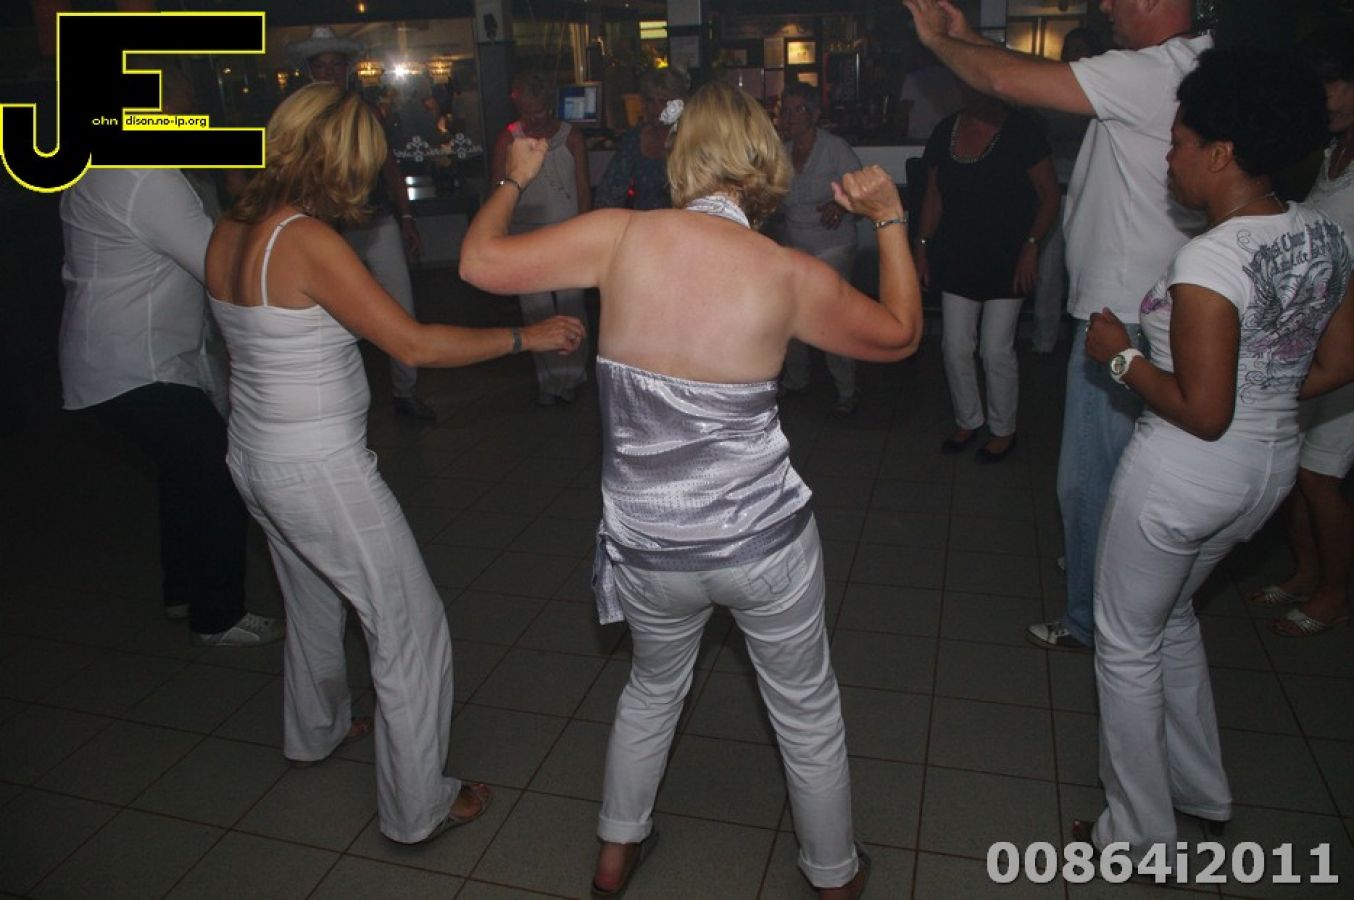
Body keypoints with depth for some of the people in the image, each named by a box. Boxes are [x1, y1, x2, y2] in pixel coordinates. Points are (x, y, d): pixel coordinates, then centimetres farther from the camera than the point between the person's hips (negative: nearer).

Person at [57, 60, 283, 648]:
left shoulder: (97, 168, 12)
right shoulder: (145, 177, -21)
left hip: (112, 357, 11)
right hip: (136, 372, -11)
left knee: (188, 470, 22)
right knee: (221, 479, -5)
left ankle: (183, 590, 37)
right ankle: (218, 618, 8)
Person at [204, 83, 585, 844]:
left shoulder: (231, 231, 2)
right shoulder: (309, 240, -22)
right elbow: (413, 344, -23)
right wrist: (527, 336, -15)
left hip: (257, 457, 9)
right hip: (321, 471, -9)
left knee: (315, 597, 31)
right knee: (413, 631, 4)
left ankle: (317, 729, 54)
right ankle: (418, 808, 17)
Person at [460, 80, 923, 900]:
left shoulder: (623, 236, -11)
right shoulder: (796, 276, -11)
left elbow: (481, 262, -3)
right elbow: (900, 336, 7)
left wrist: (514, 181, 14)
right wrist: (892, 222, 16)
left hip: (649, 548, 2)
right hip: (766, 540, -1)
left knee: (653, 688, 30)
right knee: (808, 711, 22)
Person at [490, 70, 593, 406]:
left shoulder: (571, 137, 4)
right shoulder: (508, 140, 3)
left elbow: (584, 188, 4)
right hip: (526, 238, 0)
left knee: (571, 309, -1)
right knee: (537, 313, 2)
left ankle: (572, 374, 14)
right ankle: (549, 379, 13)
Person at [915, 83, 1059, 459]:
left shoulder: (1020, 131, -10)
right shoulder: (946, 131, 4)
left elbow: (1049, 195, -7)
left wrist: (1031, 247, -15)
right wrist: (922, 248, 8)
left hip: (1005, 260, -5)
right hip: (957, 259, 5)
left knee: (997, 351, 1)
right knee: (956, 347, 9)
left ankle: (1003, 429, 22)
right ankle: (967, 421, 29)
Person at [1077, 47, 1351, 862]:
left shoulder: (1209, 260, -25)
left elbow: (1202, 412, -24)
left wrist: (1121, 354, -12)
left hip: (1186, 474, -9)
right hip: (1274, 465, 9)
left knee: (1127, 643, 11)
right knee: (1172, 614, 29)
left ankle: (1142, 835, 27)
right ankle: (1202, 789, 44)